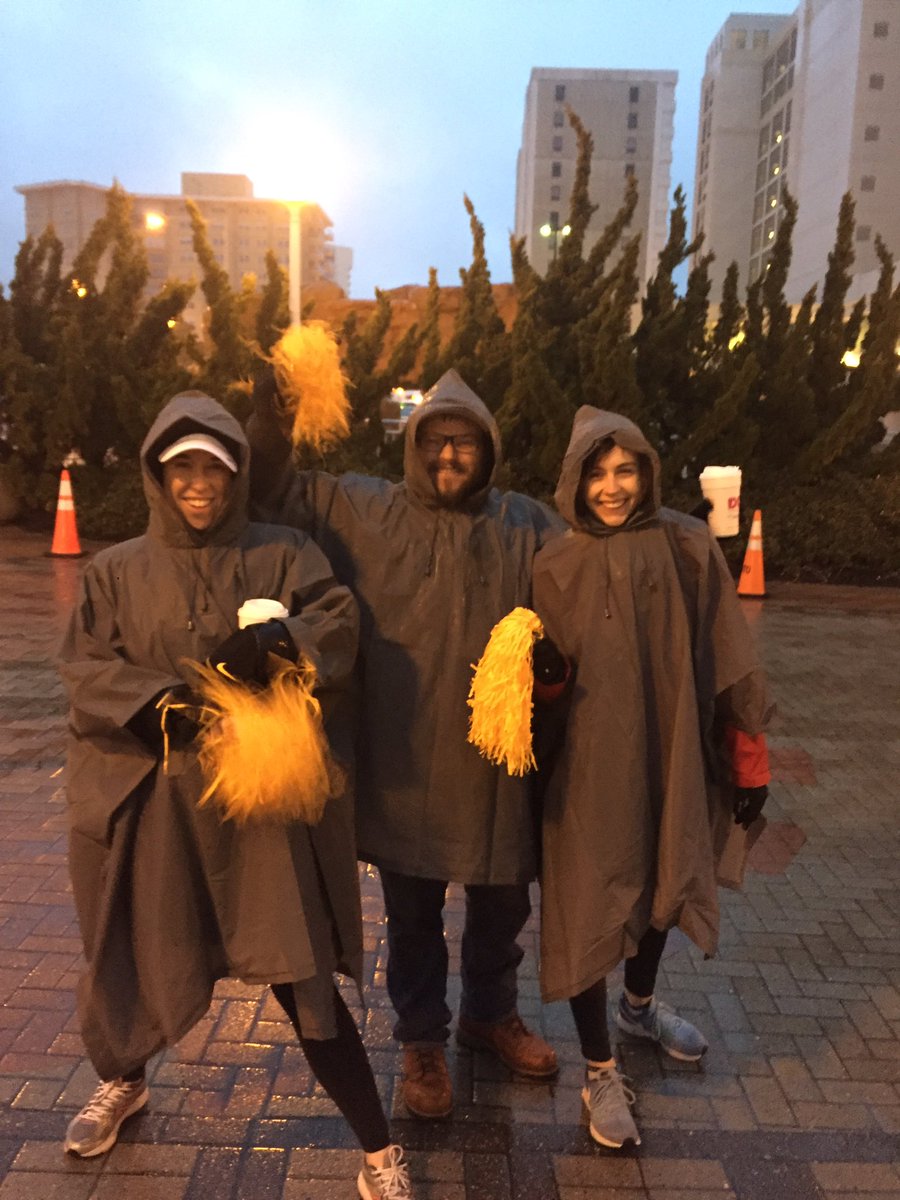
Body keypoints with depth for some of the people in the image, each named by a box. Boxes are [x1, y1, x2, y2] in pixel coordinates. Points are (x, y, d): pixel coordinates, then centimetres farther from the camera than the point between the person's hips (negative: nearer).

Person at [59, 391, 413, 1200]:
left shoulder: (282, 556, 3)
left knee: (298, 970, -2)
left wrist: (274, 645, -32)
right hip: (150, 796, 3)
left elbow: (336, 621, -13)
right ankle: (121, 1082, 53)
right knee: (136, 957, 19)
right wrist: (160, 701, -20)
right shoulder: (117, 571, 7)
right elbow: (86, 671, -2)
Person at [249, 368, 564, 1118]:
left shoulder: (528, 525, 2)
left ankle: (491, 1013, 49)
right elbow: (275, 491, 0)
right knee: (413, 915, 15)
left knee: (501, 904, 21)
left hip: (496, 759, 2)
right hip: (403, 761, -1)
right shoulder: (363, 512, 0)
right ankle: (423, 1041, 40)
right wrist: (270, 407, -16)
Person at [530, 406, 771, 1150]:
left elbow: (729, 667, -3)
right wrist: (546, 673, -26)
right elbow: (553, 686, -3)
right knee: (592, 911, 5)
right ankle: (601, 1073, 28)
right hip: (592, 769, -2)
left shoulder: (688, 547, -6)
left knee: (661, 888, 23)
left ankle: (641, 1006, 53)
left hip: (675, 759, 2)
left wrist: (749, 764, -1)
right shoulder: (558, 567, -6)